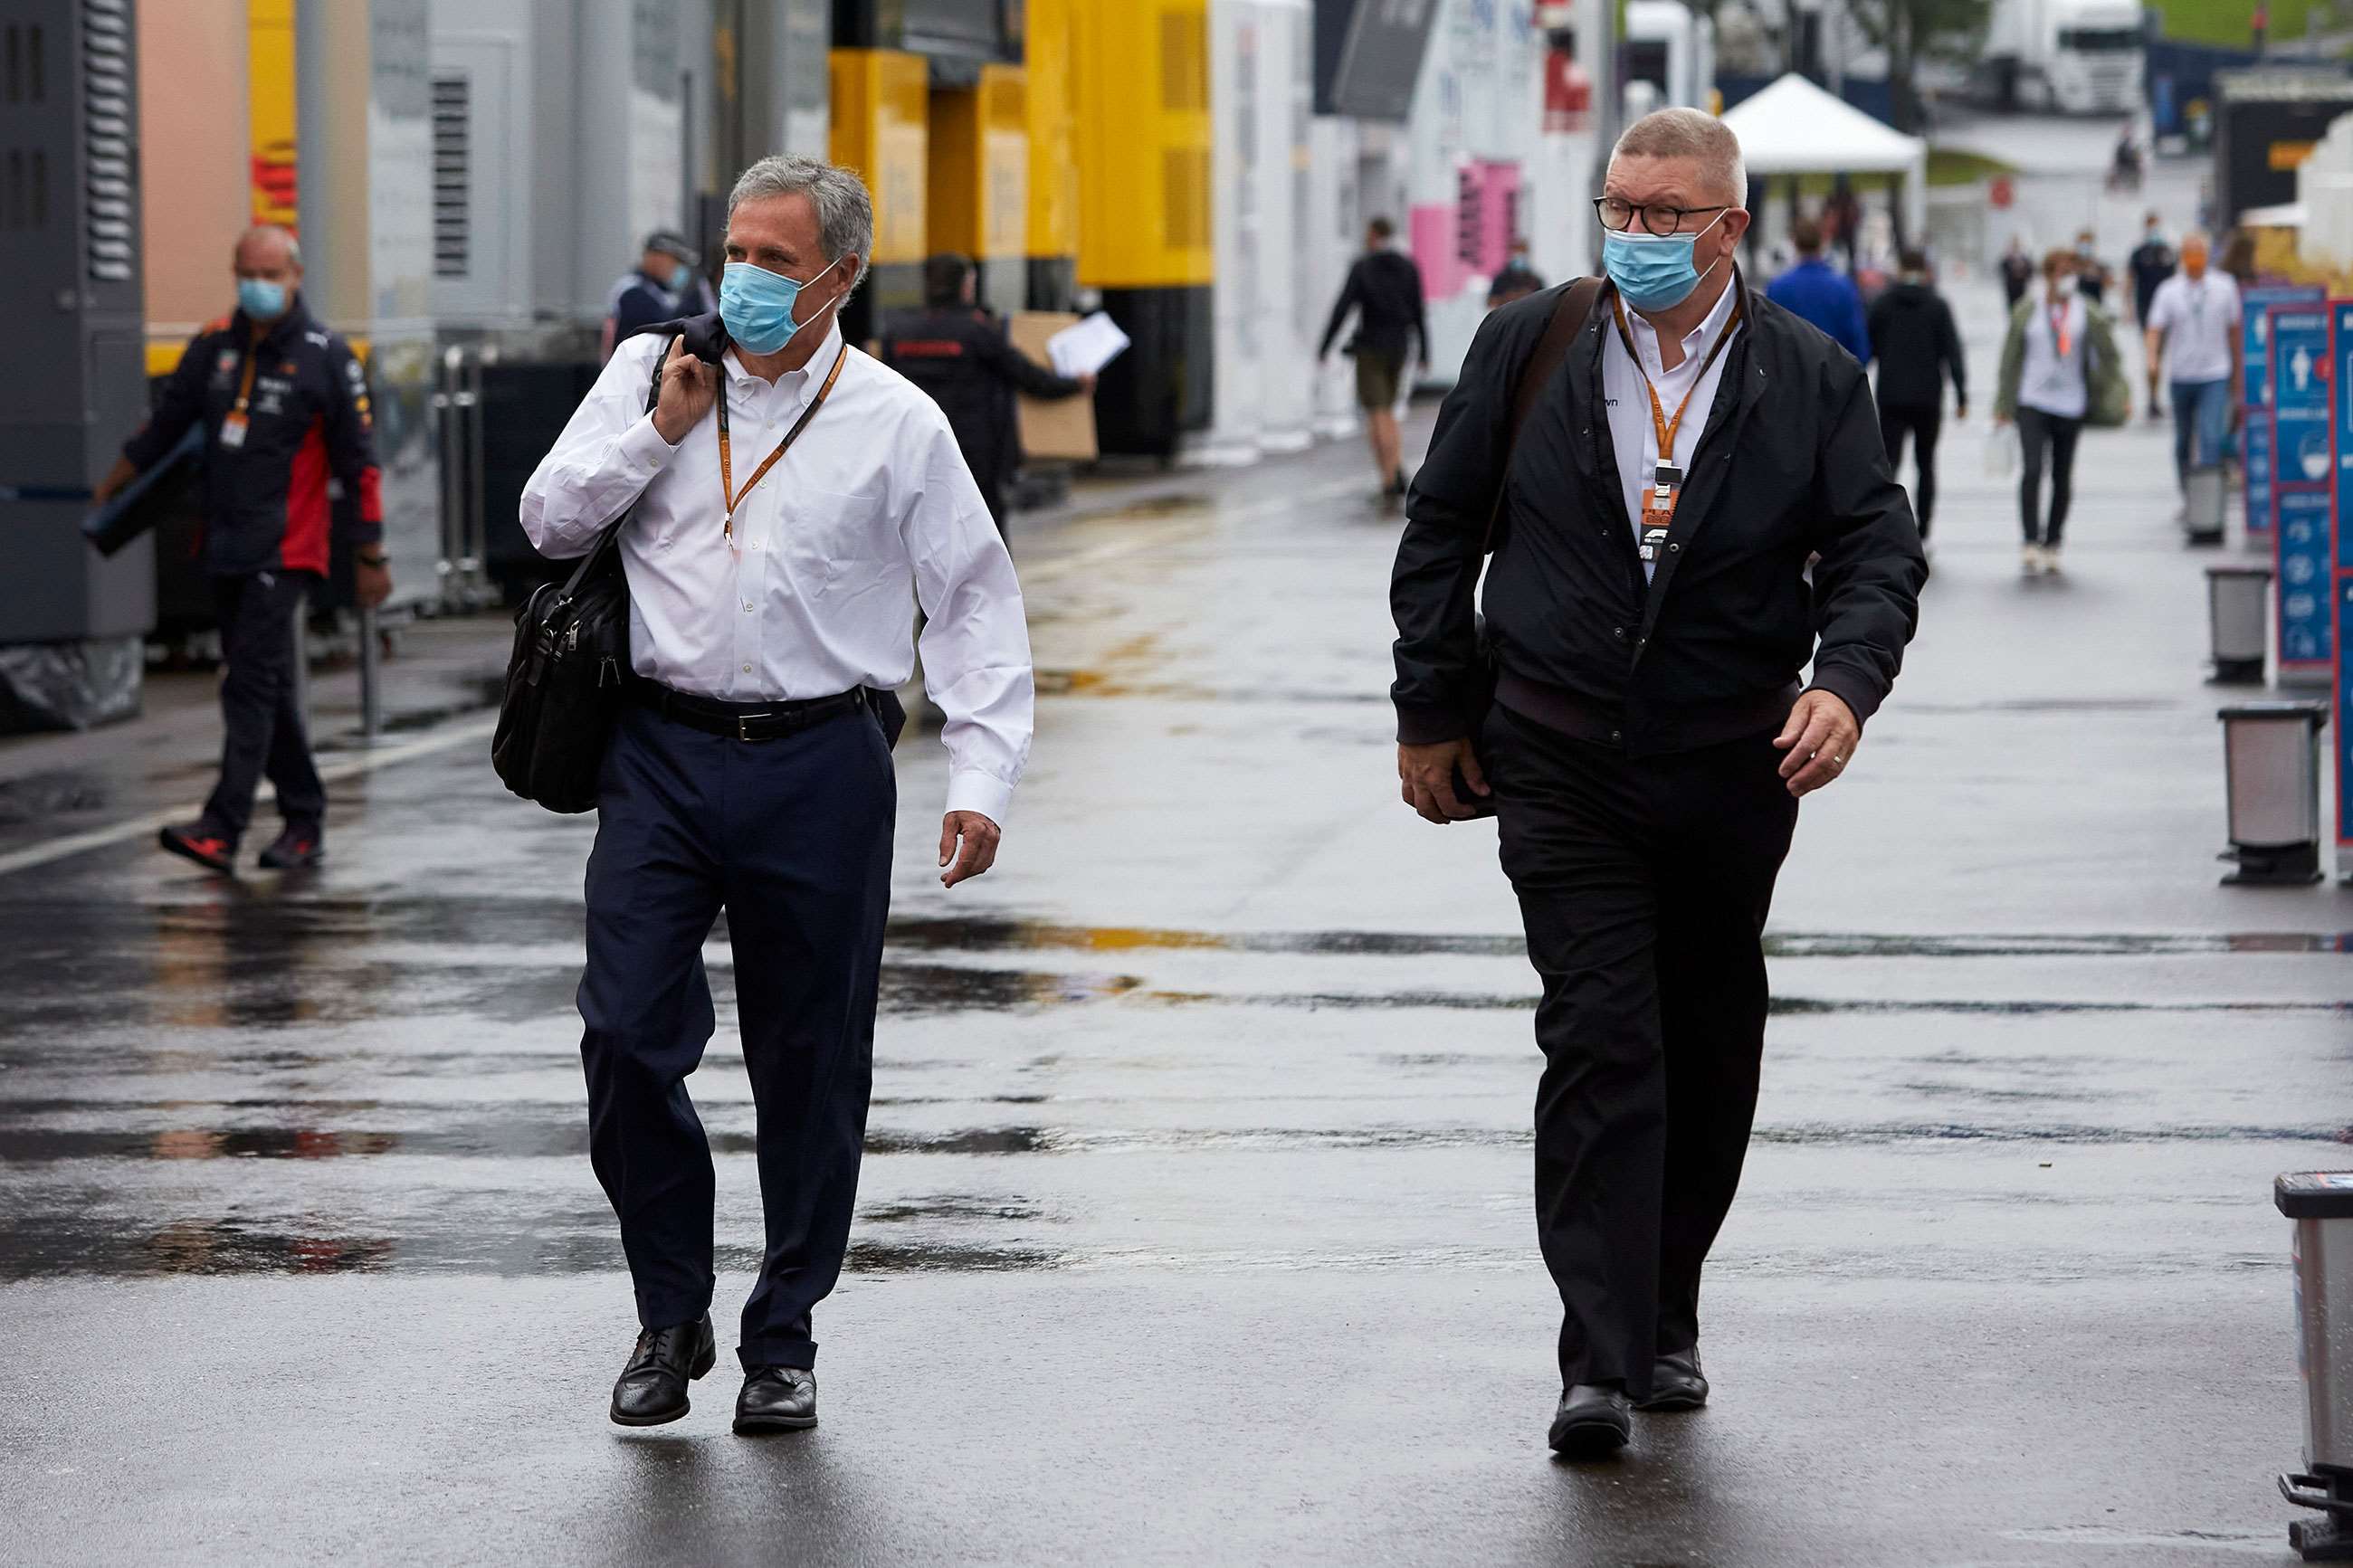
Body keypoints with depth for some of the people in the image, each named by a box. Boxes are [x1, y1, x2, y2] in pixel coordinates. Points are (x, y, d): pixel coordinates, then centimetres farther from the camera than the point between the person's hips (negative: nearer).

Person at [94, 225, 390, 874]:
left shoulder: (325, 356, -5)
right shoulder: (215, 345, 8)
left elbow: (358, 461, -2)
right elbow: (165, 424, 21)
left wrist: (370, 556, -2)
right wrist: (106, 490, 27)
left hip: (286, 551, -6)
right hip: (226, 549, 6)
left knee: (252, 685, -14)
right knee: (270, 690, 11)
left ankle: (222, 830, -20)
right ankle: (305, 821, 21)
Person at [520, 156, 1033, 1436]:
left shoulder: (896, 422, 1)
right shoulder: (649, 371, 7)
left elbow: (975, 602, 2)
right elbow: (551, 521, 6)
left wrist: (980, 777, -7)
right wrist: (662, 428, -6)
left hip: (818, 767, -1)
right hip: (661, 753, 1)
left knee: (810, 1065, 5)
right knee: (627, 1038, -6)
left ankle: (783, 1341, 19)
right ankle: (671, 1315, 12)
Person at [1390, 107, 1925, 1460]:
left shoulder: (1814, 381, 0)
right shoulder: (1527, 348, 1)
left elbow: (1880, 549, -5)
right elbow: (1443, 529, 9)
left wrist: (1845, 683, -24)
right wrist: (1433, 711, 9)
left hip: (1732, 770, 2)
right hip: (1563, 766, -1)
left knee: (1710, 1058, 12)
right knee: (1600, 1043, -12)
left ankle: (1666, 1322, 30)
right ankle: (1601, 1361, -14)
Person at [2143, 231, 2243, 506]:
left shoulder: (2224, 286, 0)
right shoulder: (2169, 291, -2)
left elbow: (2233, 329, 10)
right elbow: (2154, 329, -9)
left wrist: (2236, 368, 13)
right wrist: (2152, 360, -27)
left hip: (2215, 376, -1)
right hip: (2181, 377, 1)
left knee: (2212, 438, -16)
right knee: (2183, 441, 12)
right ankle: (2188, 498, 28)